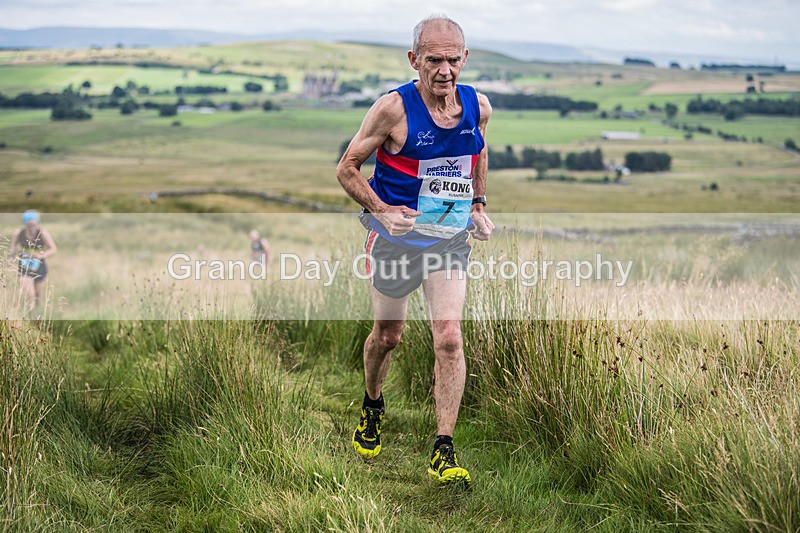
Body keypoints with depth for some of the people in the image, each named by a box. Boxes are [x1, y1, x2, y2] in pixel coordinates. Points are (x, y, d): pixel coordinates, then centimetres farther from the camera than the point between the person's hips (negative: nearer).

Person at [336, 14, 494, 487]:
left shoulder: (478, 106, -5)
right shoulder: (394, 109, -18)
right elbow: (347, 168, -9)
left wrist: (478, 206, 11)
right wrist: (382, 211, -21)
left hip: (451, 237, 2)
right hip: (396, 235, -2)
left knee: (449, 337, -11)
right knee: (388, 335, 14)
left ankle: (444, 452, -6)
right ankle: (373, 406, 45)